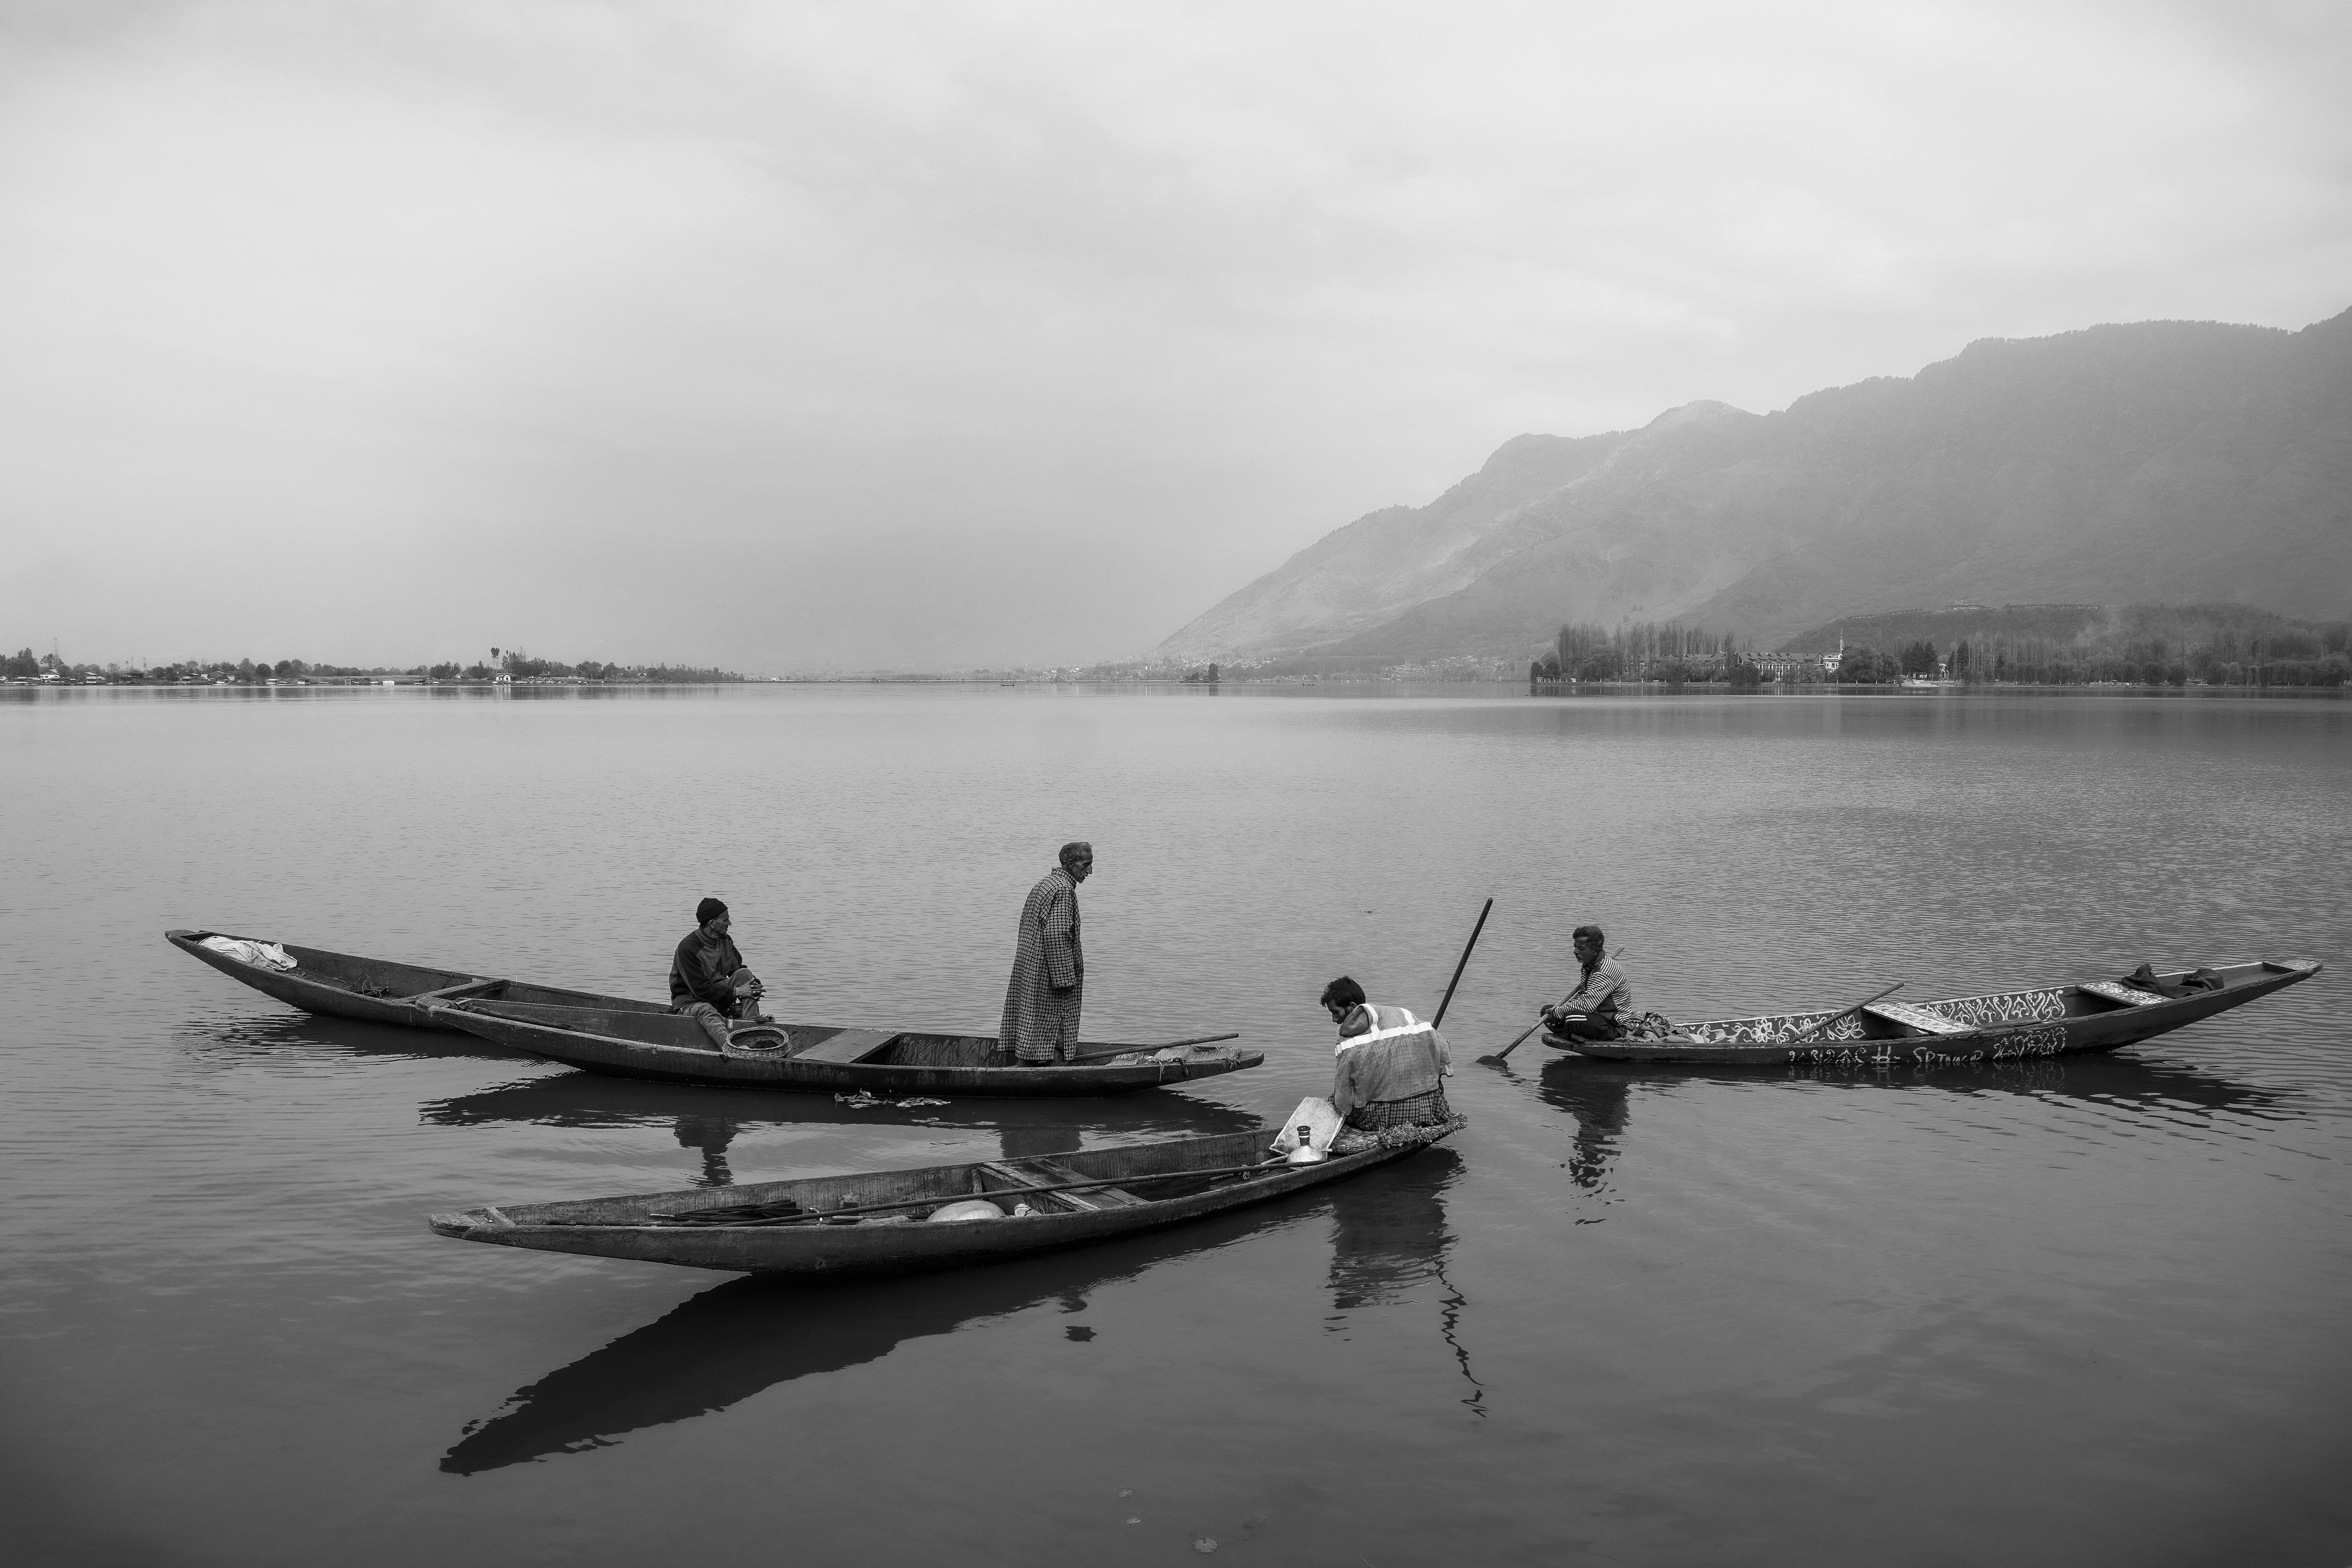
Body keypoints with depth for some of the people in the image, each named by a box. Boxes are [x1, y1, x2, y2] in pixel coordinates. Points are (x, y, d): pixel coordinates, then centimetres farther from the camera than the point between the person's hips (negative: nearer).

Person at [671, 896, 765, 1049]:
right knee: (706, 1011, -41)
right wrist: (735, 992, -27)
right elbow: (701, 989, -24)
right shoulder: (687, 948, -22)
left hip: (720, 996, 7)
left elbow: (737, 970, 8)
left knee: (745, 974, -13)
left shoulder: (725, 941, 4)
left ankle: (752, 1022, -28)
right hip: (690, 1001, -7)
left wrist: (755, 985, -15)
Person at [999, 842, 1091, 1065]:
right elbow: (1056, 935, -24)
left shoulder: (1045, 883, 14)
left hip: (1028, 968, 10)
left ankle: (1023, 1061, 18)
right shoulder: (1064, 890, -18)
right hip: (1046, 972, -10)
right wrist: (1065, 977, -21)